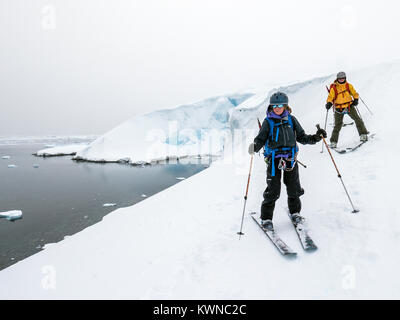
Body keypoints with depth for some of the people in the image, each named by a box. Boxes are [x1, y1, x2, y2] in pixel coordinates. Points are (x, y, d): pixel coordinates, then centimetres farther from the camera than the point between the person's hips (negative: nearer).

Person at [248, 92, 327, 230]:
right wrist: (255, 146, -24)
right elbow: (261, 139, -3)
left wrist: (315, 137, -3)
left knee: (294, 188, 11)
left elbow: (301, 137, 12)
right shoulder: (268, 122, 0)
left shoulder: (291, 120, 7)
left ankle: (295, 212, 33)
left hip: (291, 157, 3)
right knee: (273, 190, -3)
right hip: (274, 158, -3)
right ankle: (266, 218, 10)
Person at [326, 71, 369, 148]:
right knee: (338, 125, -4)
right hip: (339, 108, -2)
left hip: (349, 106, 2)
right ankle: (333, 142, 3)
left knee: (357, 119, -9)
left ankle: (363, 134, 2)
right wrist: (329, 103, -25)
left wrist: (356, 99, -8)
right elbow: (330, 97, -5)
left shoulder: (349, 86, 6)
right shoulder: (334, 88, -2)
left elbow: (354, 93, 11)